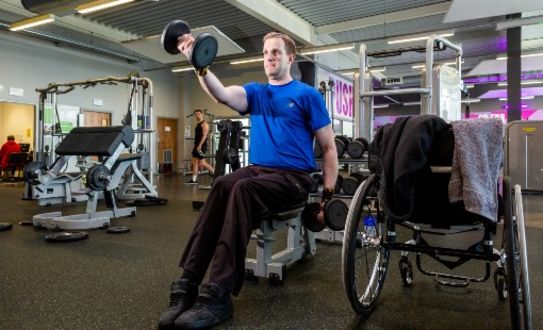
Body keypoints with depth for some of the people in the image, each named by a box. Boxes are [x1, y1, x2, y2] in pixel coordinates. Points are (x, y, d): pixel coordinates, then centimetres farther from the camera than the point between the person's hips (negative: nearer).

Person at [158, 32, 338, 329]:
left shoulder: (307, 95, 3)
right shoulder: (255, 92, 15)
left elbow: (328, 147, 1)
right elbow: (222, 94, -6)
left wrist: (328, 195, -6)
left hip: (293, 177, -4)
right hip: (258, 170, 4)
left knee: (241, 190, -34)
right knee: (222, 185, -30)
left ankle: (218, 294, -32)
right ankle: (188, 284, -31)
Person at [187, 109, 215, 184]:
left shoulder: (204, 124, -9)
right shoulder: (197, 124, 19)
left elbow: (204, 135, -18)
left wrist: (200, 146, -24)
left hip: (202, 146, -9)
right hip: (196, 146, 9)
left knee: (201, 163, -11)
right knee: (194, 162, 5)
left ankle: (214, 172, 5)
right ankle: (194, 179, 6)